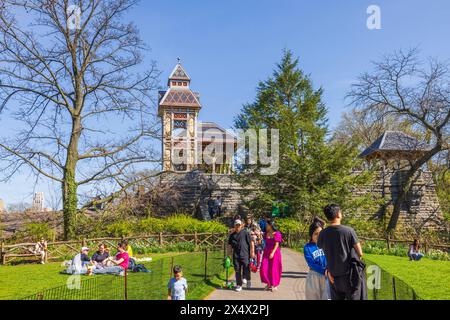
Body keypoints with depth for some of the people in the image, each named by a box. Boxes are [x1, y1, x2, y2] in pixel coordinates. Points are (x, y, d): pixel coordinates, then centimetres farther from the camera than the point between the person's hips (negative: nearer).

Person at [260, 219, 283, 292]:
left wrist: (272, 253, -19)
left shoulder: (277, 233, -8)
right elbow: (265, 243, 12)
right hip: (266, 253, 5)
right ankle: (269, 284, 16)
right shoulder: (266, 234, 9)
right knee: (264, 268, 0)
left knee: (273, 269, 1)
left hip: (274, 253, -5)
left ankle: (275, 285, 16)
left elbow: (277, 244, -12)